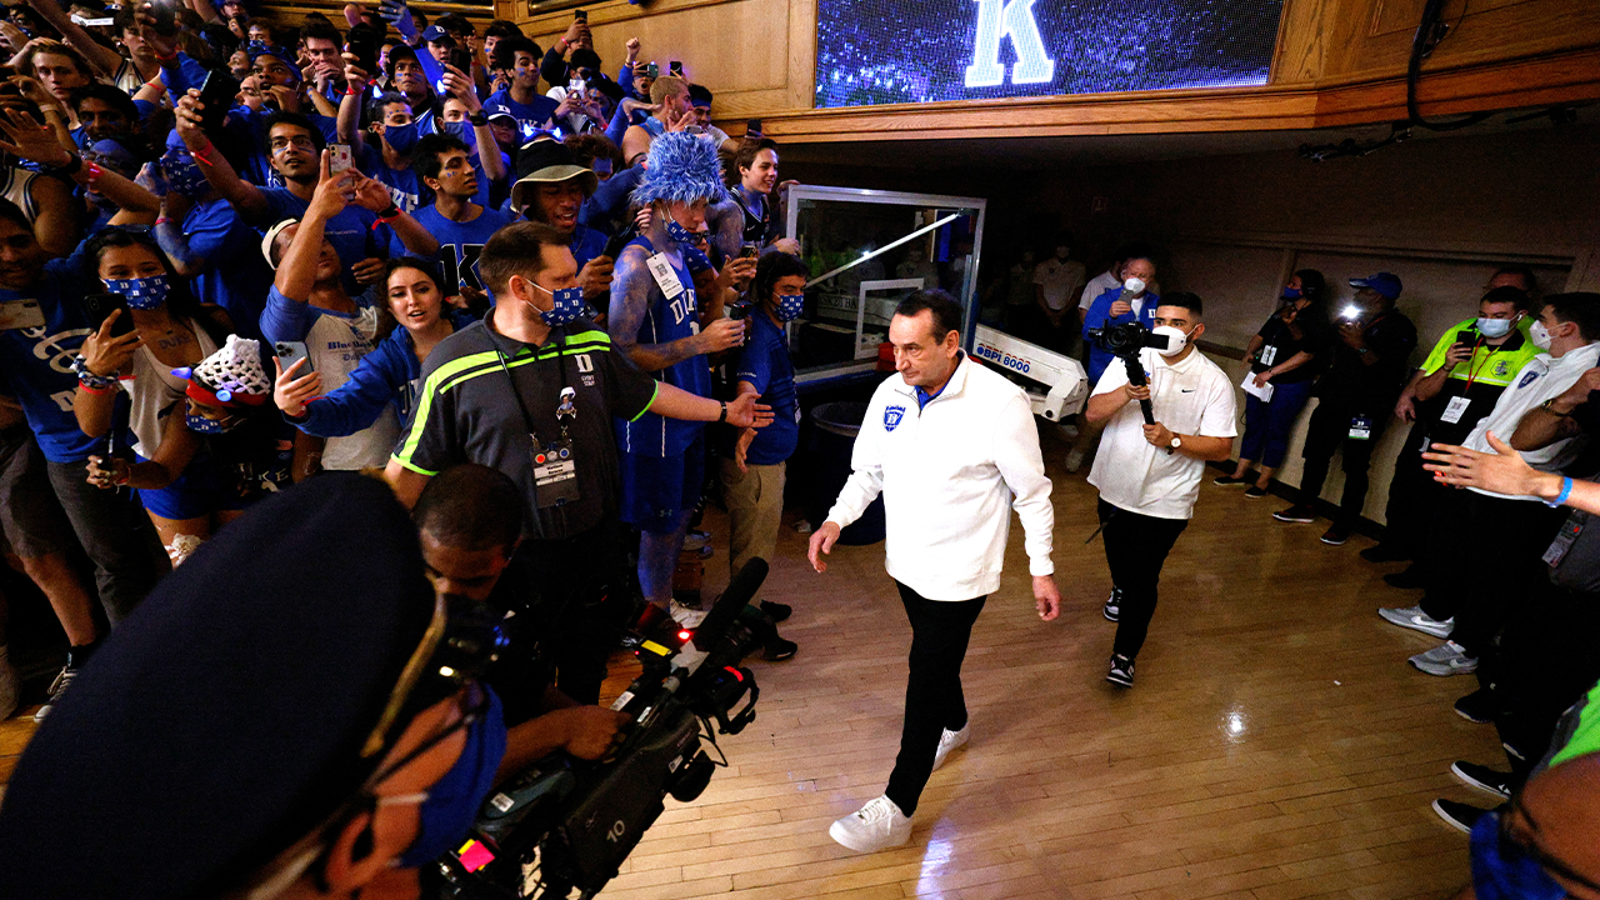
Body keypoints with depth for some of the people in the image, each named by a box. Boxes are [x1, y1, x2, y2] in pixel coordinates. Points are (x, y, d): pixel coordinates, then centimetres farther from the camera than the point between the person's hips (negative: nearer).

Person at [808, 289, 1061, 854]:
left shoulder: (1001, 403, -21)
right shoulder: (890, 394, -5)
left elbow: (1032, 493, -11)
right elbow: (868, 469, 7)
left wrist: (1042, 570, -7)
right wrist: (836, 520, -7)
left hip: (958, 574, -6)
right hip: (906, 560, 6)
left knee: (926, 680, 1)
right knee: (936, 659, 26)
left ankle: (895, 811, 15)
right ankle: (954, 725, 55)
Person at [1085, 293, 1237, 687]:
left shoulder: (1214, 382, -8)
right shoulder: (1132, 360, -2)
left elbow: (1222, 448, -10)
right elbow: (1093, 413, -11)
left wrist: (1173, 440, -25)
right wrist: (1126, 393, -30)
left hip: (1165, 500, -3)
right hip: (1116, 487, 4)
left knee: (1143, 580, -2)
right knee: (1117, 556, 26)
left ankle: (1124, 655, 13)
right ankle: (1121, 589, 59)